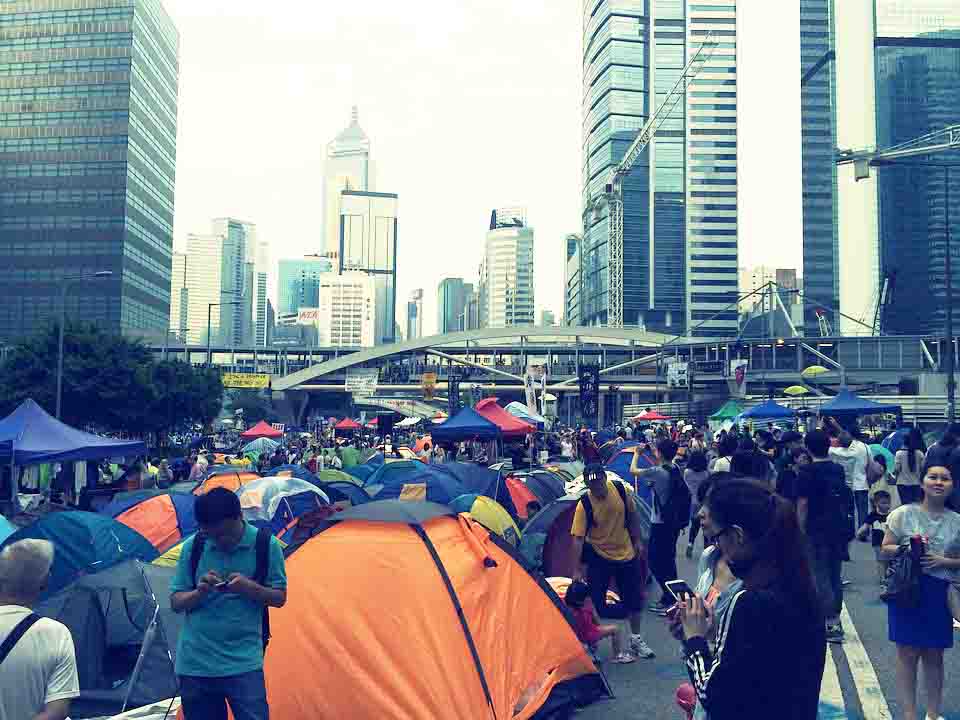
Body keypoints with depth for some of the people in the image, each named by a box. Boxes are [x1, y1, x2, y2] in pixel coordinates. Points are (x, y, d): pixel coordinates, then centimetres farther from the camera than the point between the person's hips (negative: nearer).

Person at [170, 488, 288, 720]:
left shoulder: (266, 545, -5)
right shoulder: (193, 547, 0)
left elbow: (279, 597, 1)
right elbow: (175, 603, 5)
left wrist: (248, 587, -18)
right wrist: (200, 592, -16)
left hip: (244, 663, -2)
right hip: (195, 664, 3)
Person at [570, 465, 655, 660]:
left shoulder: (620, 490, -15)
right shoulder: (584, 505, -24)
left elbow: (631, 514, 4)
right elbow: (578, 539, -23)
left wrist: (636, 541, 9)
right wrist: (577, 570, -25)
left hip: (626, 553, 4)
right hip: (599, 556, -4)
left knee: (635, 597, 12)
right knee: (595, 600, -4)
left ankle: (636, 639, 30)